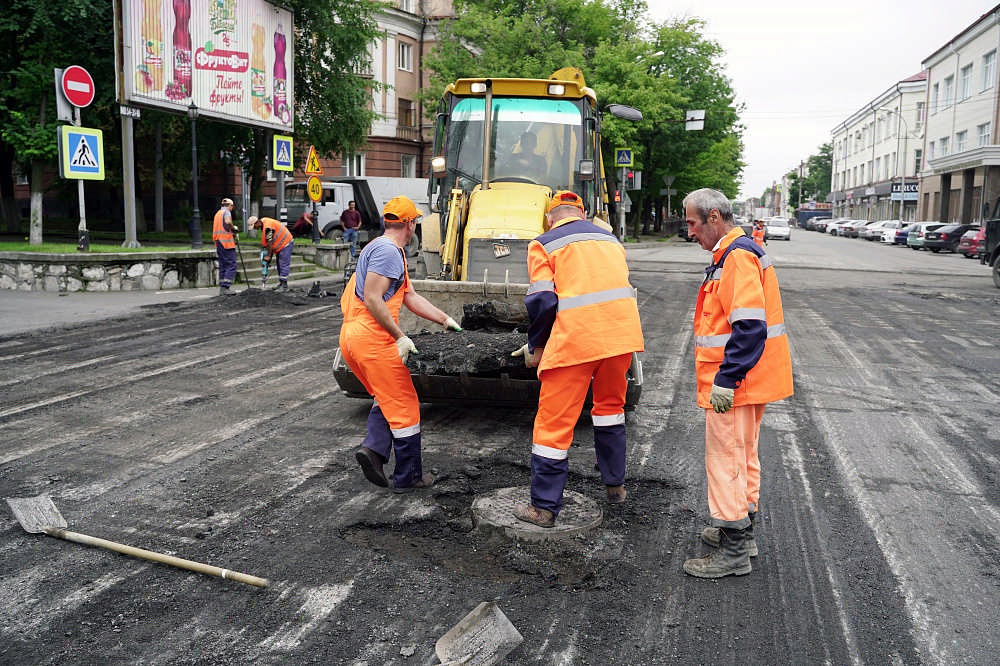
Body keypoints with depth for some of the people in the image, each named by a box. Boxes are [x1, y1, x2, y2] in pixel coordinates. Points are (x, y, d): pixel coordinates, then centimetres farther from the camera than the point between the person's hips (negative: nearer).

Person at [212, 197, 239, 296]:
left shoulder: (217, 213, 23)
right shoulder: (226, 212, -4)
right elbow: (228, 222, -25)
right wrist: (234, 228, -9)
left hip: (219, 243, 9)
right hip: (227, 243, -9)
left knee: (223, 266, 11)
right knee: (231, 265, -9)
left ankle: (221, 289, 9)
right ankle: (225, 288, -17)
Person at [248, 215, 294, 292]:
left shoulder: (268, 227, -25)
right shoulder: (263, 223, 6)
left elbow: (270, 243, -23)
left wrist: (268, 256, -19)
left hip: (286, 243, -11)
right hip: (280, 245, 11)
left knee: (284, 265, -12)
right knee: (279, 265, 12)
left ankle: (284, 286, -13)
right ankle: (281, 284, 17)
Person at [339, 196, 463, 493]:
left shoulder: (392, 252, 20)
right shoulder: (387, 251, -12)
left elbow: (411, 297, 24)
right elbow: (372, 299, -21)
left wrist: (445, 319, 27)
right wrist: (400, 337, -19)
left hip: (352, 337, 10)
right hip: (373, 338, -10)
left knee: (387, 398, 22)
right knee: (404, 406, 1)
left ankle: (374, 448, 2)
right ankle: (408, 477, 10)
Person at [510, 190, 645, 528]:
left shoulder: (544, 244, 3)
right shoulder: (609, 237, 20)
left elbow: (542, 301, -7)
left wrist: (535, 346, 6)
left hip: (576, 338, -5)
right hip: (623, 334, 6)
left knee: (554, 421, 3)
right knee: (610, 403, 26)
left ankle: (544, 507, 9)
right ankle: (615, 485, 35)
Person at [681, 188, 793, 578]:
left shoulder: (738, 256, -19)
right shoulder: (736, 252, 15)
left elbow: (749, 325, -27)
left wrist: (726, 380, -25)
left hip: (732, 384, -11)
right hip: (746, 382, 11)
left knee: (726, 459, -3)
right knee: (743, 455, 20)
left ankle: (734, 553, 5)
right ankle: (742, 530, 34)